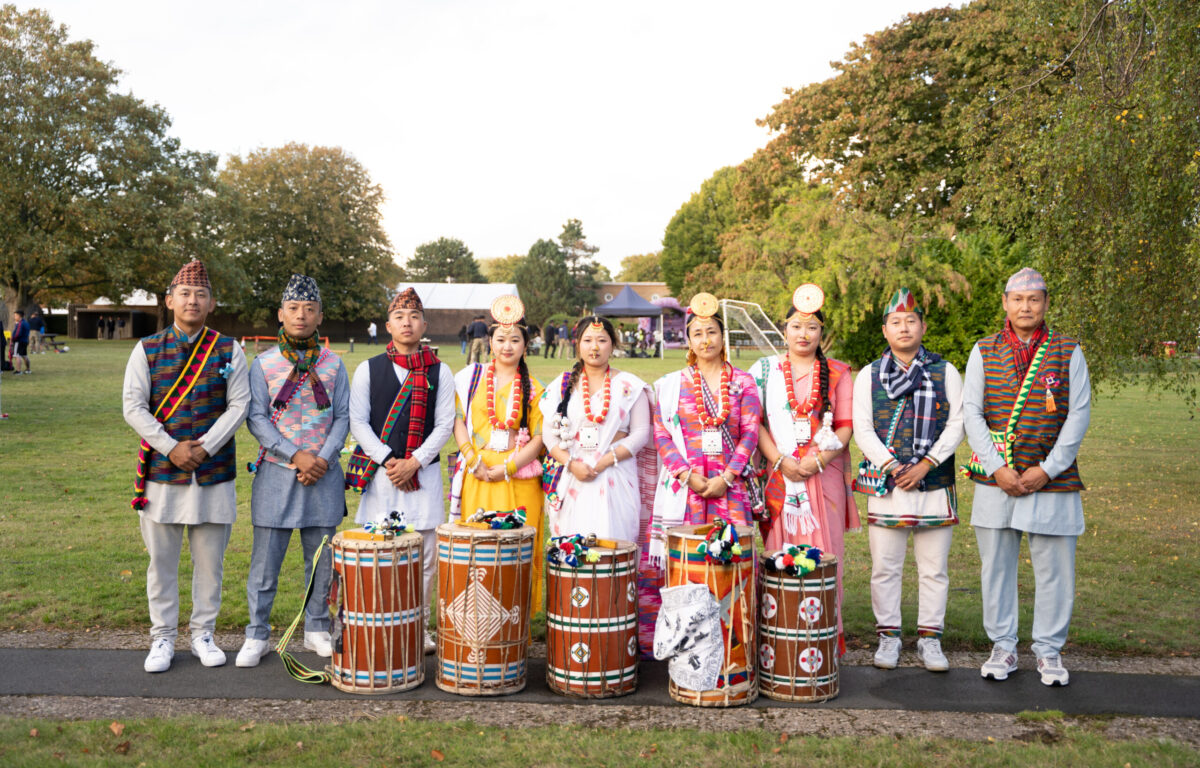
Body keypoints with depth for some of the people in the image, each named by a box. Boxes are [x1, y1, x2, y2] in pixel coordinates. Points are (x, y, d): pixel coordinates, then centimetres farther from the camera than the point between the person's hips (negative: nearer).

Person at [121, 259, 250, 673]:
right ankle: (163, 638, 20)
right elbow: (133, 407, -3)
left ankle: (203, 634, 22)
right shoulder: (147, 350, 3)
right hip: (161, 474, 0)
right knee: (161, 561, 7)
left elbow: (238, 406, -3)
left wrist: (203, 448, -13)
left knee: (210, 561, 8)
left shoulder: (229, 350, 3)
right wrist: (171, 448, -14)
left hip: (214, 474, 0)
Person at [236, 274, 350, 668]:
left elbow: (343, 417, 4)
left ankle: (316, 630, 22)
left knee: (322, 559, 8)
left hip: (323, 475, 2)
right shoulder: (263, 364, 2)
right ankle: (257, 635, 13)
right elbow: (257, 419, -4)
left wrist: (323, 460, -11)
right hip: (276, 473, -2)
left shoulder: (334, 364, 7)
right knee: (265, 560, 2)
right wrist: (297, 456, -14)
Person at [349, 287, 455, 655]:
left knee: (426, 555, 3)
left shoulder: (440, 372, 7)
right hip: (380, 473, 0)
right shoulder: (368, 369, 7)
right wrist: (387, 460, -11)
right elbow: (357, 422, 1)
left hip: (424, 472, 1)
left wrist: (414, 463, -11)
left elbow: (445, 424, 1)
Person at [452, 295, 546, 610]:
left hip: (519, 479, -1)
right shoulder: (471, 377, 10)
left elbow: (538, 438, 2)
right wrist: (473, 461, -7)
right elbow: (457, 421, 6)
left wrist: (507, 468, -10)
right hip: (477, 477, 1)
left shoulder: (533, 389, 6)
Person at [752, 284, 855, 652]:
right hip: (779, 474, 0)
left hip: (824, 474, 0)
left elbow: (846, 425, 4)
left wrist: (819, 459, -11)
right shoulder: (765, 370, 9)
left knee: (823, 553, -2)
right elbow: (754, 423, 3)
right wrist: (781, 461, -10)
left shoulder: (836, 373, 10)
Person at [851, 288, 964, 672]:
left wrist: (925, 464, -11)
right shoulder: (869, 375, 7)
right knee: (885, 568, 4)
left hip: (935, 484, 0)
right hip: (885, 484, 0)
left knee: (934, 569, 6)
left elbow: (957, 424, 0)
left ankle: (929, 639, 17)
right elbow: (862, 430, 1)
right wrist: (890, 465, -13)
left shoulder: (946, 373, 7)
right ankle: (888, 637, 16)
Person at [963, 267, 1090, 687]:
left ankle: (1049, 651, 19)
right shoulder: (984, 352, 6)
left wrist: (1046, 470, -9)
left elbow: (1079, 415, -1)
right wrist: (996, 468, -9)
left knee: (1055, 570, 4)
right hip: (996, 480, 1)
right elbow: (971, 413, 1)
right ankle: (1003, 647, 21)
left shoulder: (1068, 352, 4)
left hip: (1052, 480, -1)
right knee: (996, 566, 8)